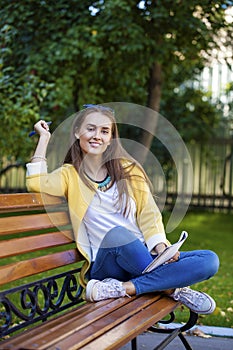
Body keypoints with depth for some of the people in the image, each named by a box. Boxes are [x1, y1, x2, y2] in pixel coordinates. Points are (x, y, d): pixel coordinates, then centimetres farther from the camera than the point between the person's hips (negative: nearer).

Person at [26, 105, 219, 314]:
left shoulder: (128, 169, 12)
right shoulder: (70, 174, 5)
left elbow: (148, 214, 7)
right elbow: (37, 183, -15)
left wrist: (160, 246, -12)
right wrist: (44, 137, -3)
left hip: (147, 258, 3)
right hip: (106, 264, -3)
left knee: (210, 261, -18)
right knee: (118, 233, -37)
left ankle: (125, 288, -21)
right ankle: (172, 289, -16)